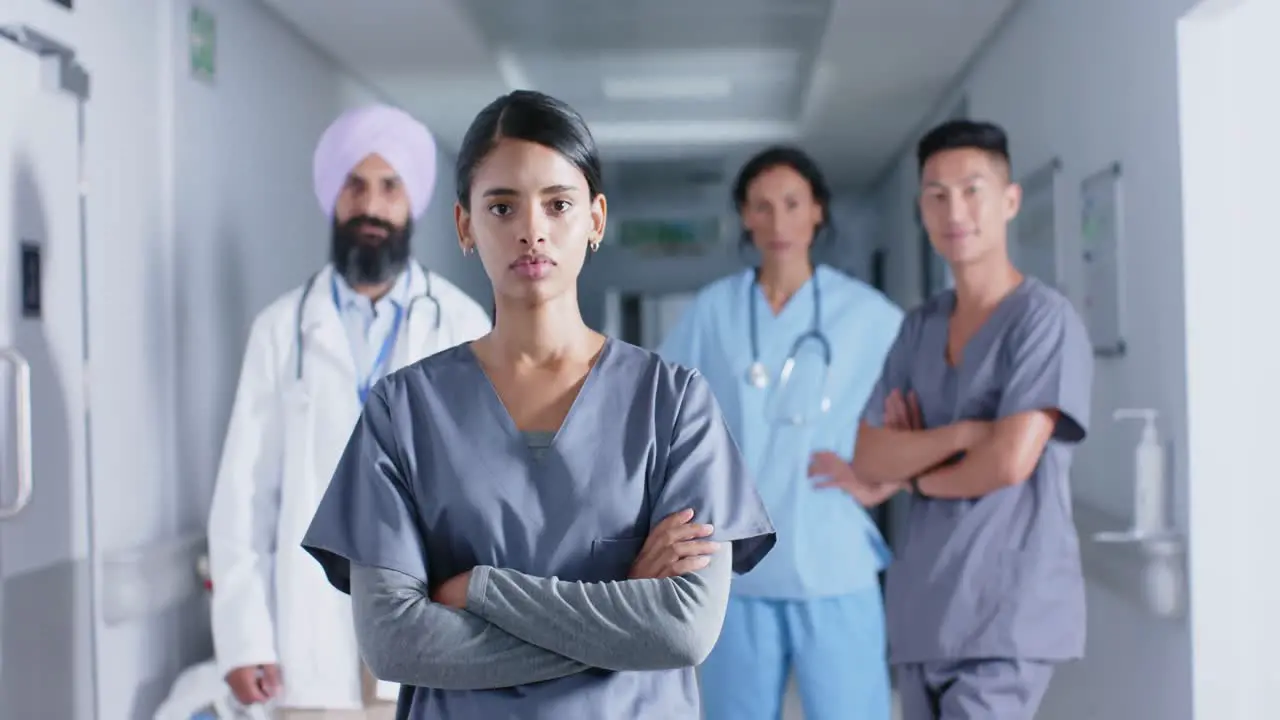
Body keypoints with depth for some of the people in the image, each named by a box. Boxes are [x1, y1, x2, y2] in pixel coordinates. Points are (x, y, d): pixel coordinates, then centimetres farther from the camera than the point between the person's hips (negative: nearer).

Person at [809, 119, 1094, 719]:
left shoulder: (1044, 319, -9)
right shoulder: (918, 327, 12)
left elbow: (1008, 462, -18)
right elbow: (868, 458, 5)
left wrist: (903, 476, -1)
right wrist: (963, 432, -12)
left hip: (1006, 611, -7)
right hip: (922, 609, 7)